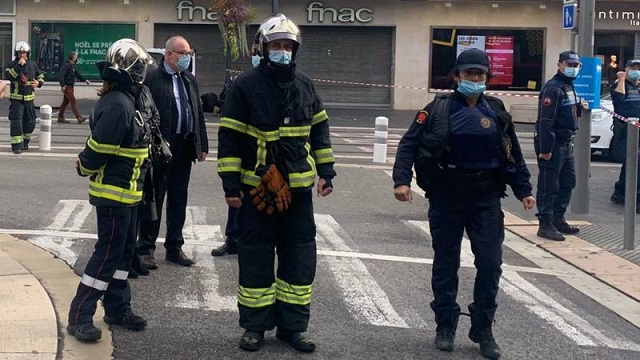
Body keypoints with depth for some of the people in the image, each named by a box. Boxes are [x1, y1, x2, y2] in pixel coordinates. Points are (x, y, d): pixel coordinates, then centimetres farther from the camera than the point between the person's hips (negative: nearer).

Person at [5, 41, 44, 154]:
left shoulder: (32, 65, 8)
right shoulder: (12, 64, -2)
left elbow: (41, 77, 19)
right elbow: (9, 76, -20)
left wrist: (39, 83, -3)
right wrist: (19, 66, -25)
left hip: (29, 98, 4)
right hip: (16, 98, -4)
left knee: (30, 122, 10)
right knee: (16, 121, -12)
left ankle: (25, 142, 30)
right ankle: (16, 145, -10)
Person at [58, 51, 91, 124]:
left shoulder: (72, 66, 16)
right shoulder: (66, 65, -15)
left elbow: (77, 74, 24)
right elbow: (61, 75, -22)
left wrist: (85, 80, 18)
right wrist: (62, 85, -28)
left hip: (70, 87, 10)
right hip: (67, 87, -10)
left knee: (65, 102, 13)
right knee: (73, 101, -11)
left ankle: (60, 118, 18)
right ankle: (79, 118, -13)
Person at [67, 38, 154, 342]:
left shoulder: (122, 101, 10)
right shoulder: (118, 106, -22)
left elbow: (100, 146, 15)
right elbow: (99, 148, -21)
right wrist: (85, 168, -6)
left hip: (125, 192, 10)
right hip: (115, 192, -10)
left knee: (123, 251, 16)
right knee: (108, 254, -5)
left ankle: (118, 308, 27)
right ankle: (79, 316, 1)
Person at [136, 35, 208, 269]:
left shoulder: (190, 80, 14)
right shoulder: (152, 79, -8)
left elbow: (199, 113, 15)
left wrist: (202, 145, 11)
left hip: (184, 147, 6)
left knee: (178, 201, 12)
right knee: (154, 199, 3)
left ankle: (174, 247, 22)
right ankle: (146, 249, 11)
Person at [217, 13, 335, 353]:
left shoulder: (304, 85, 6)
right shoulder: (245, 85, -8)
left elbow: (319, 130, 15)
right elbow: (228, 137, -7)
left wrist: (326, 171, 9)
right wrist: (231, 184, -11)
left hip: (298, 186, 4)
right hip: (257, 186, -4)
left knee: (299, 258, 7)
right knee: (256, 258, 4)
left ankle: (292, 325, 17)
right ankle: (254, 325, 16)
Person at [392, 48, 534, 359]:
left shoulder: (496, 111, 7)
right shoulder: (439, 108, -2)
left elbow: (513, 153, 14)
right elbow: (409, 144, -5)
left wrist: (523, 190, 11)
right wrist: (401, 179, -17)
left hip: (486, 198, 2)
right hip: (446, 197, -2)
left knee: (490, 264, 1)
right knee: (446, 264, 8)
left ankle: (483, 330, 15)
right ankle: (445, 327, 21)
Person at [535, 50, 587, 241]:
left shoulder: (569, 86, 16)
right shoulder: (553, 88, -16)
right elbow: (546, 120, -22)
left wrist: (579, 108, 7)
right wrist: (545, 149, -26)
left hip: (566, 143, 10)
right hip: (553, 144, -10)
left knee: (568, 182, 16)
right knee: (549, 186, -4)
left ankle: (558, 219, 27)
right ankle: (545, 224, 2)